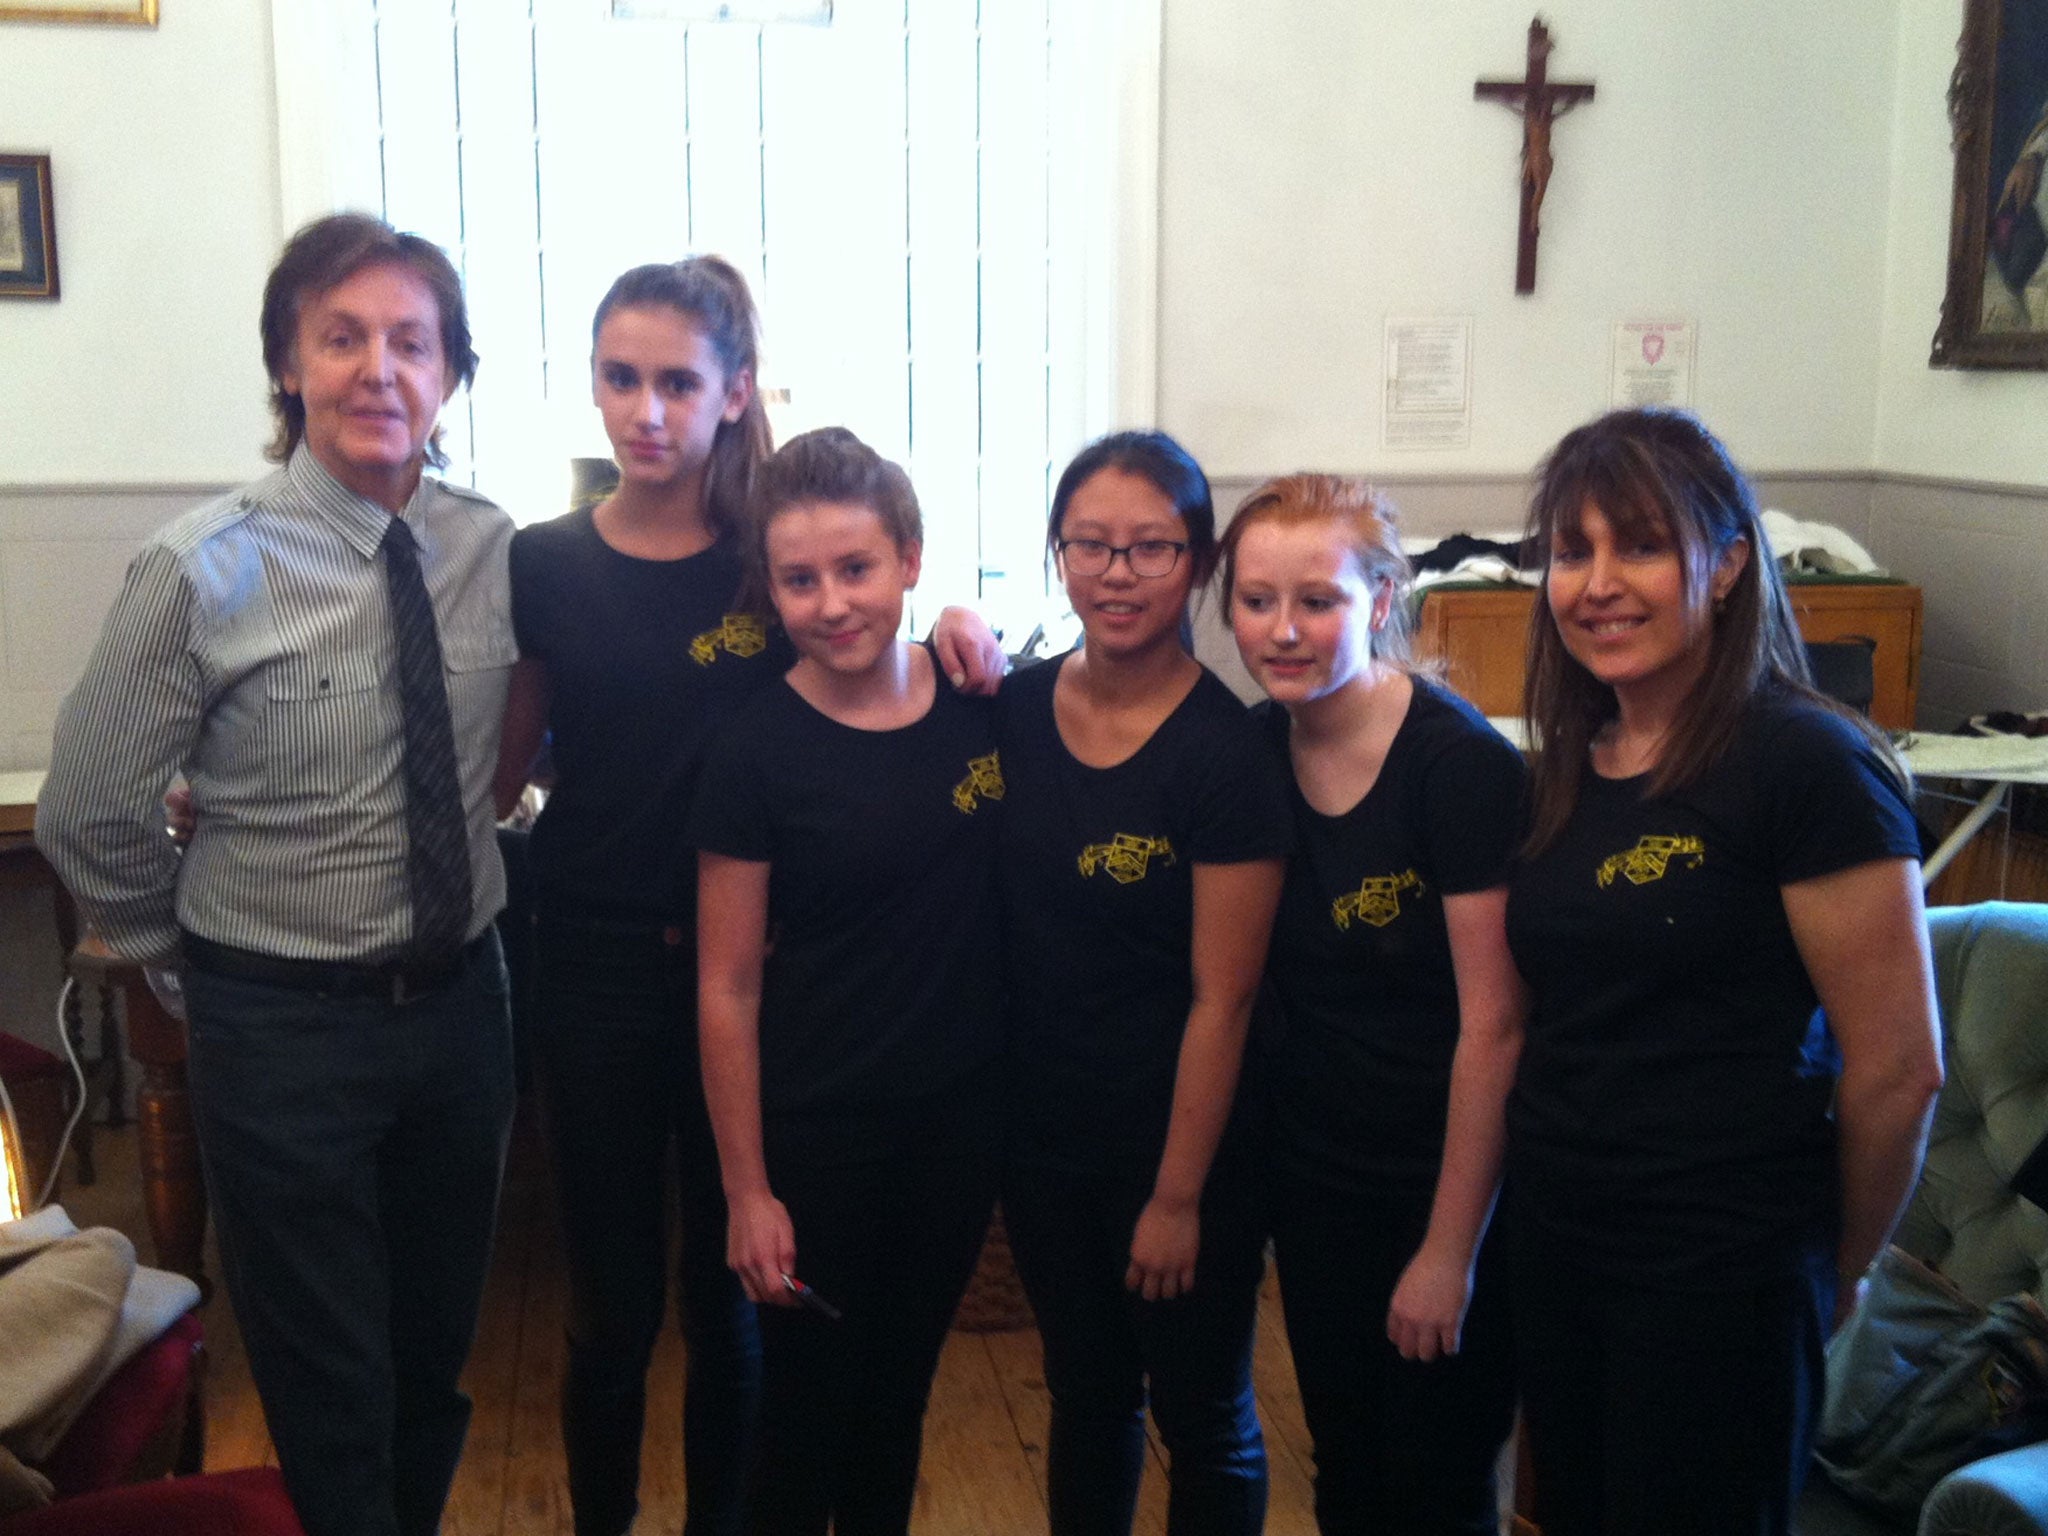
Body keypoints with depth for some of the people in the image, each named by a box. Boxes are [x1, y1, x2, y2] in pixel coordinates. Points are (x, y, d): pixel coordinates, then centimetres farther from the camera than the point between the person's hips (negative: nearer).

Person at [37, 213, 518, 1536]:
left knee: (438, 1359, 21)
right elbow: (89, 815, -6)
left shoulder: (493, 548, -5)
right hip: (284, 1022, -4)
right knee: (329, 1389, 10)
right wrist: (206, 951, 3)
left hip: (461, 1001, 4)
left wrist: (467, 924, 4)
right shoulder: (209, 572, -15)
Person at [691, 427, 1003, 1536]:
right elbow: (727, 991, -10)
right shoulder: (756, 751, -14)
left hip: (958, 1113, 4)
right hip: (814, 1133, -3)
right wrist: (748, 1192, -9)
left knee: (898, 1398, 21)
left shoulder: (981, 702, -4)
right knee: (806, 1410, 12)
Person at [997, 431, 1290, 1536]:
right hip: (1044, 1134, 5)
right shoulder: (1014, 710, -3)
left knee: (1204, 1420, 14)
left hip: (1180, 1149, -4)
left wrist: (1179, 1196, -14)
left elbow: (1221, 997, -16)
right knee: (1085, 1394, 22)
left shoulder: (1225, 751, -18)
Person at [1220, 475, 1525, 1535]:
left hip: (1444, 1191, -5)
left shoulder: (1462, 763, -20)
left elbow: (1493, 1026, -19)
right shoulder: (1253, 750, -2)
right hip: (1311, 1177, 6)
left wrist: (1452, 1249, -15)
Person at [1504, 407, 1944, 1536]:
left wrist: (1835, 1270, -1)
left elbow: (1897, 1069, -13)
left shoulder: (1806, 764, -15)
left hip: (1720, 1271, -6)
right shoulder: (1565, 771, 6)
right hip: (1553, 1241, 7)